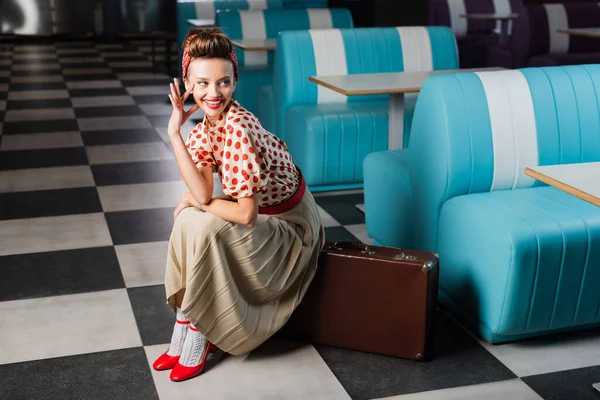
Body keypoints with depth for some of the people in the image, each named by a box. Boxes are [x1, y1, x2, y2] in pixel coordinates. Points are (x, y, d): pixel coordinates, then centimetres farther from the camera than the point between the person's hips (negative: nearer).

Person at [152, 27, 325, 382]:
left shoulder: (237, 128, -31)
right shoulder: (208, 121, -6)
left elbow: (247, 215, -29)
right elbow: (203, 193, -18)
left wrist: (196, 203, -13)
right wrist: (174, 132, -21)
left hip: (290, 225, -8)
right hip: (261, 213, 8)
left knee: (203, 229, -23)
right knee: (188, 221, -11)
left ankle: (200, 335, -4)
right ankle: (185, 328, 1)